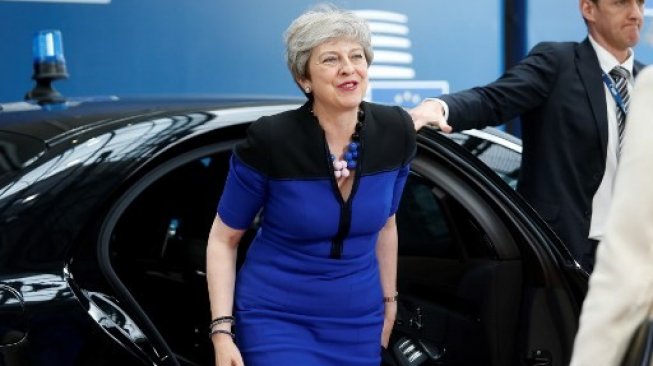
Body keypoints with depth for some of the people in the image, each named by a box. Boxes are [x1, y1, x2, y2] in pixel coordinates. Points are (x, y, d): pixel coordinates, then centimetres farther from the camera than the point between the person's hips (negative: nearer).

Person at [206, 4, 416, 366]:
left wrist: (389, 299, 17)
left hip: (358, 322, 4)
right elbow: (223, 239, -7)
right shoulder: (271, 140, -18)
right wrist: (221, 330, -14)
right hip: (276, 318, -4)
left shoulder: (396, 133, -7)